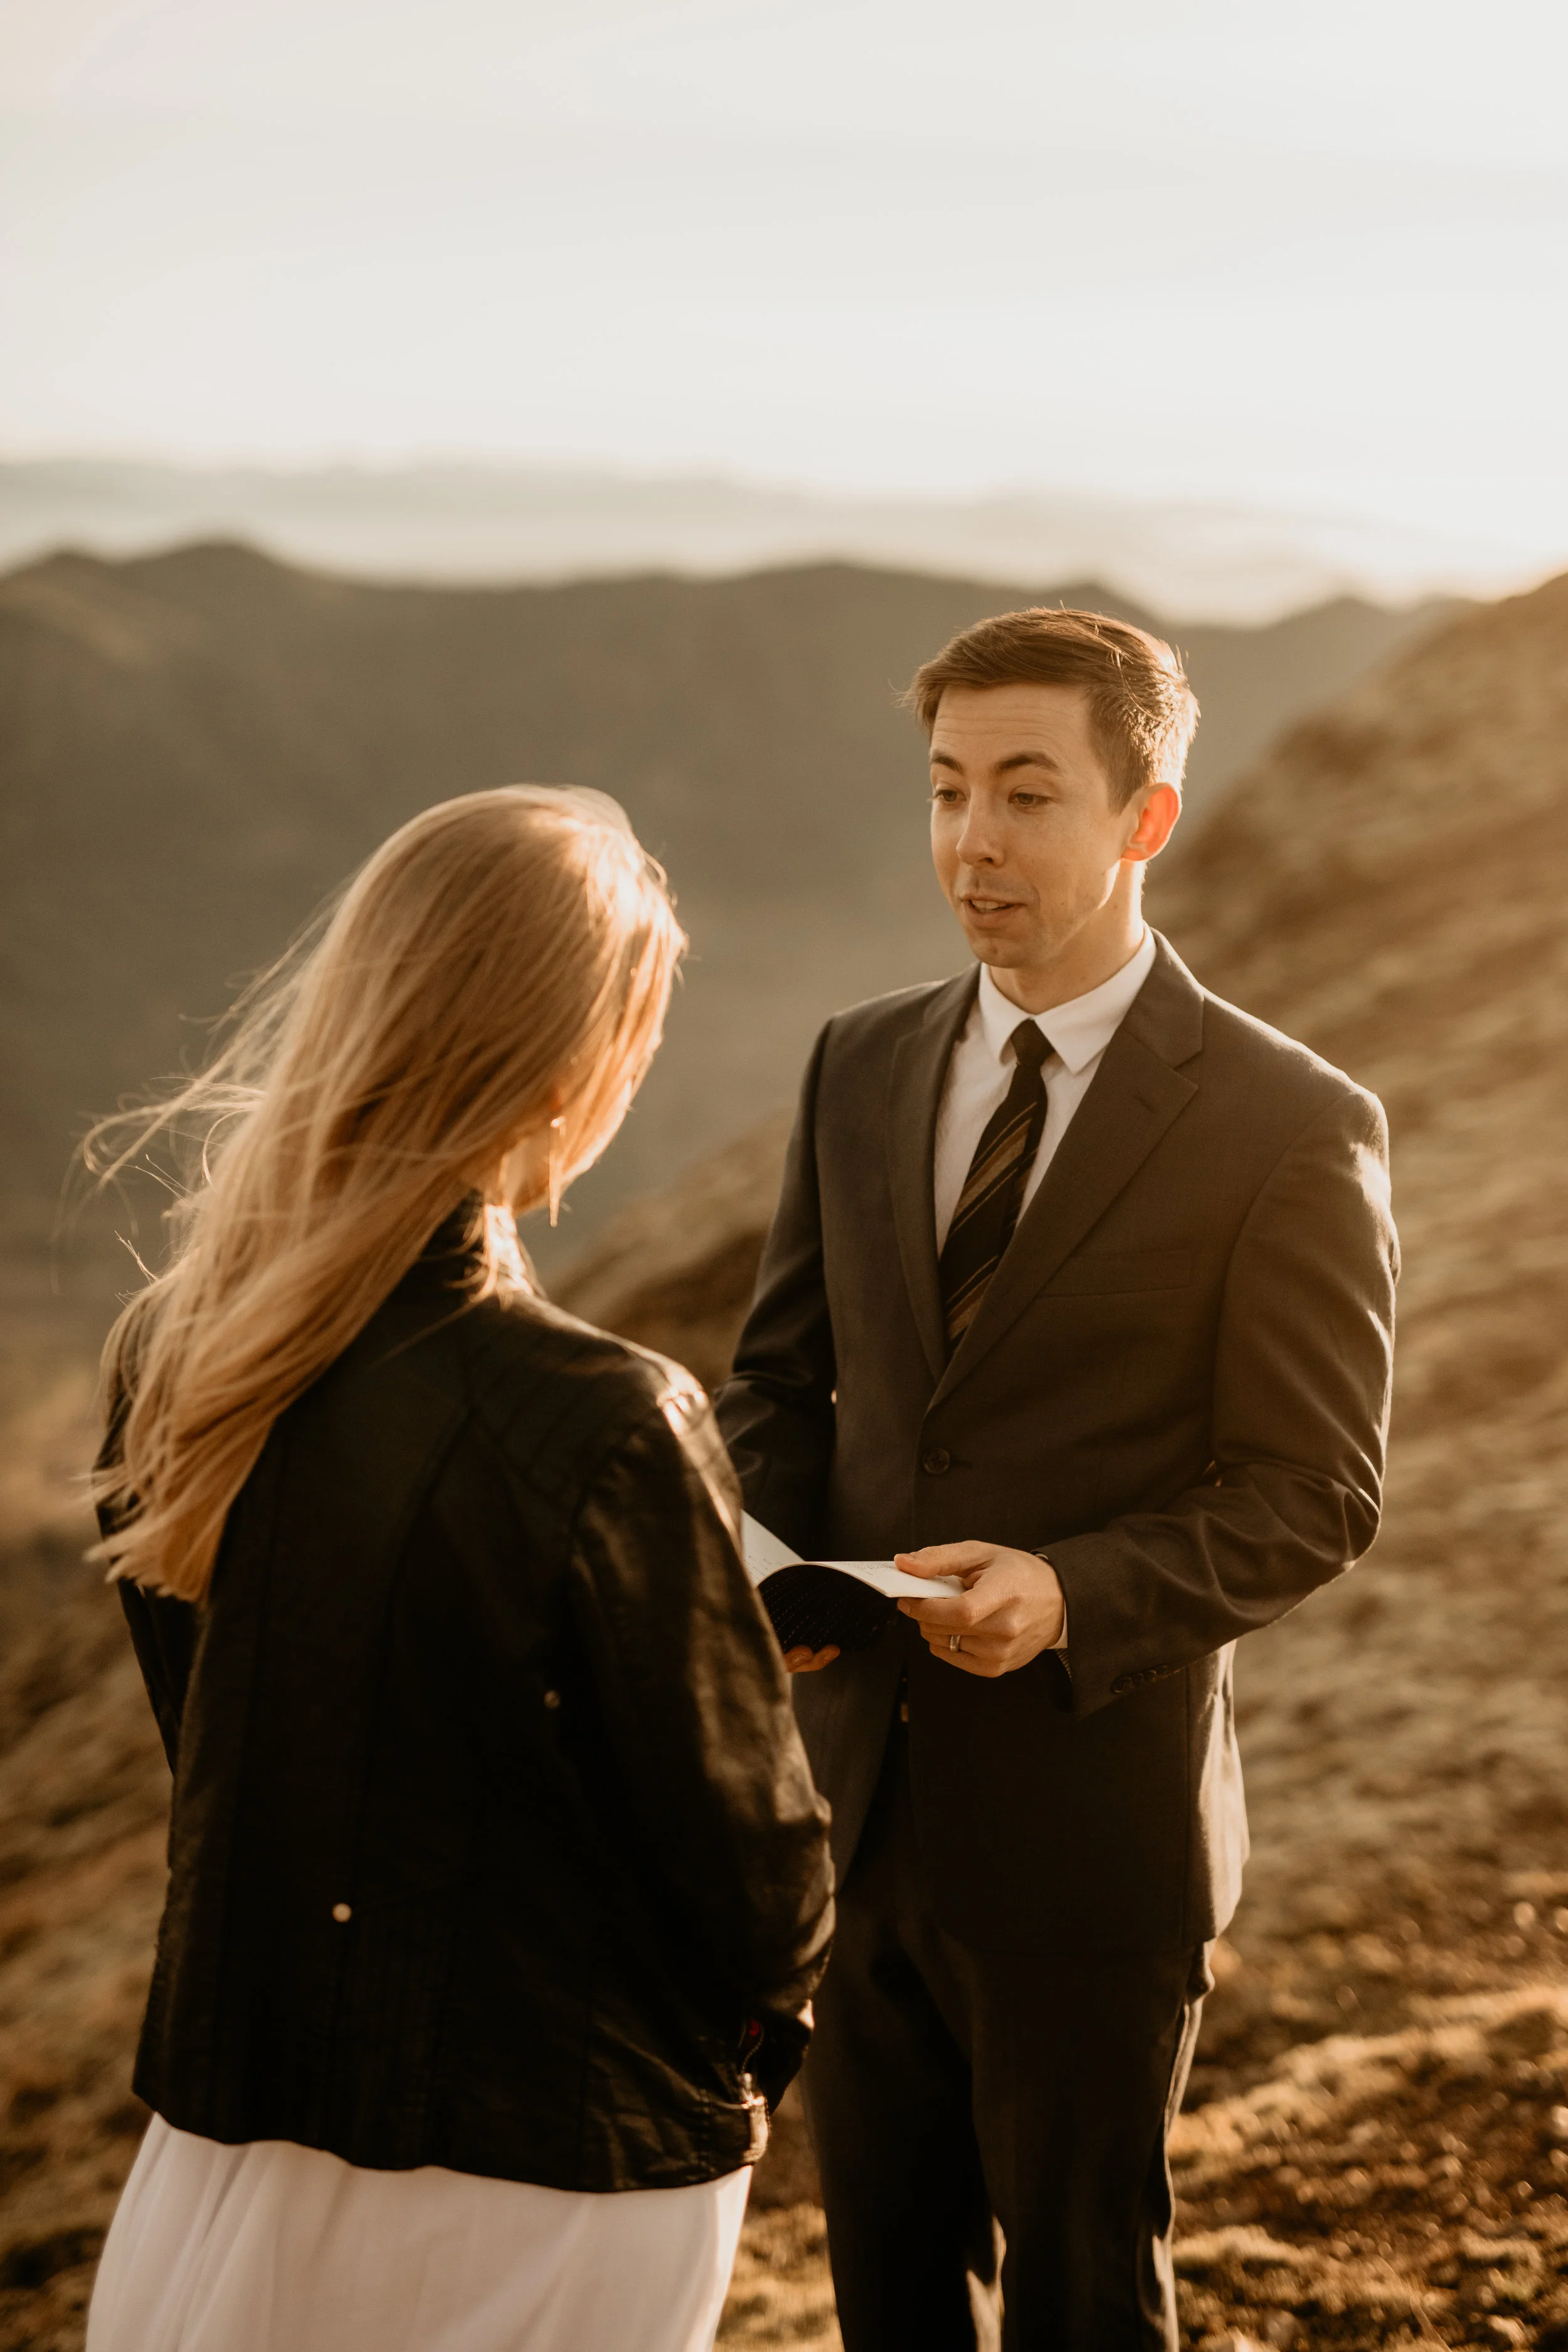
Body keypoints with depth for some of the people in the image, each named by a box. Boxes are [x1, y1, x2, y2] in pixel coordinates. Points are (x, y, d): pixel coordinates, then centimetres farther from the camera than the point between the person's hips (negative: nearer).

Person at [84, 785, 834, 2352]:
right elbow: (740, 1829, -15)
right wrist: (762, 2028, 6)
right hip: (546, 2174, -5)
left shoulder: (164, 1356, -7)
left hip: (232, 2117, 6)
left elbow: (208, 1736, 5)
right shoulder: (597, 1429, -27)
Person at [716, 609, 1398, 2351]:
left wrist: (1070, 1592, -27)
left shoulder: (1290, 1129, -12)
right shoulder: (860, 1068, 5)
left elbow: (1313, 1498, -11)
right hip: (856, 1796, 5)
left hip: (1088, 1819, -5)